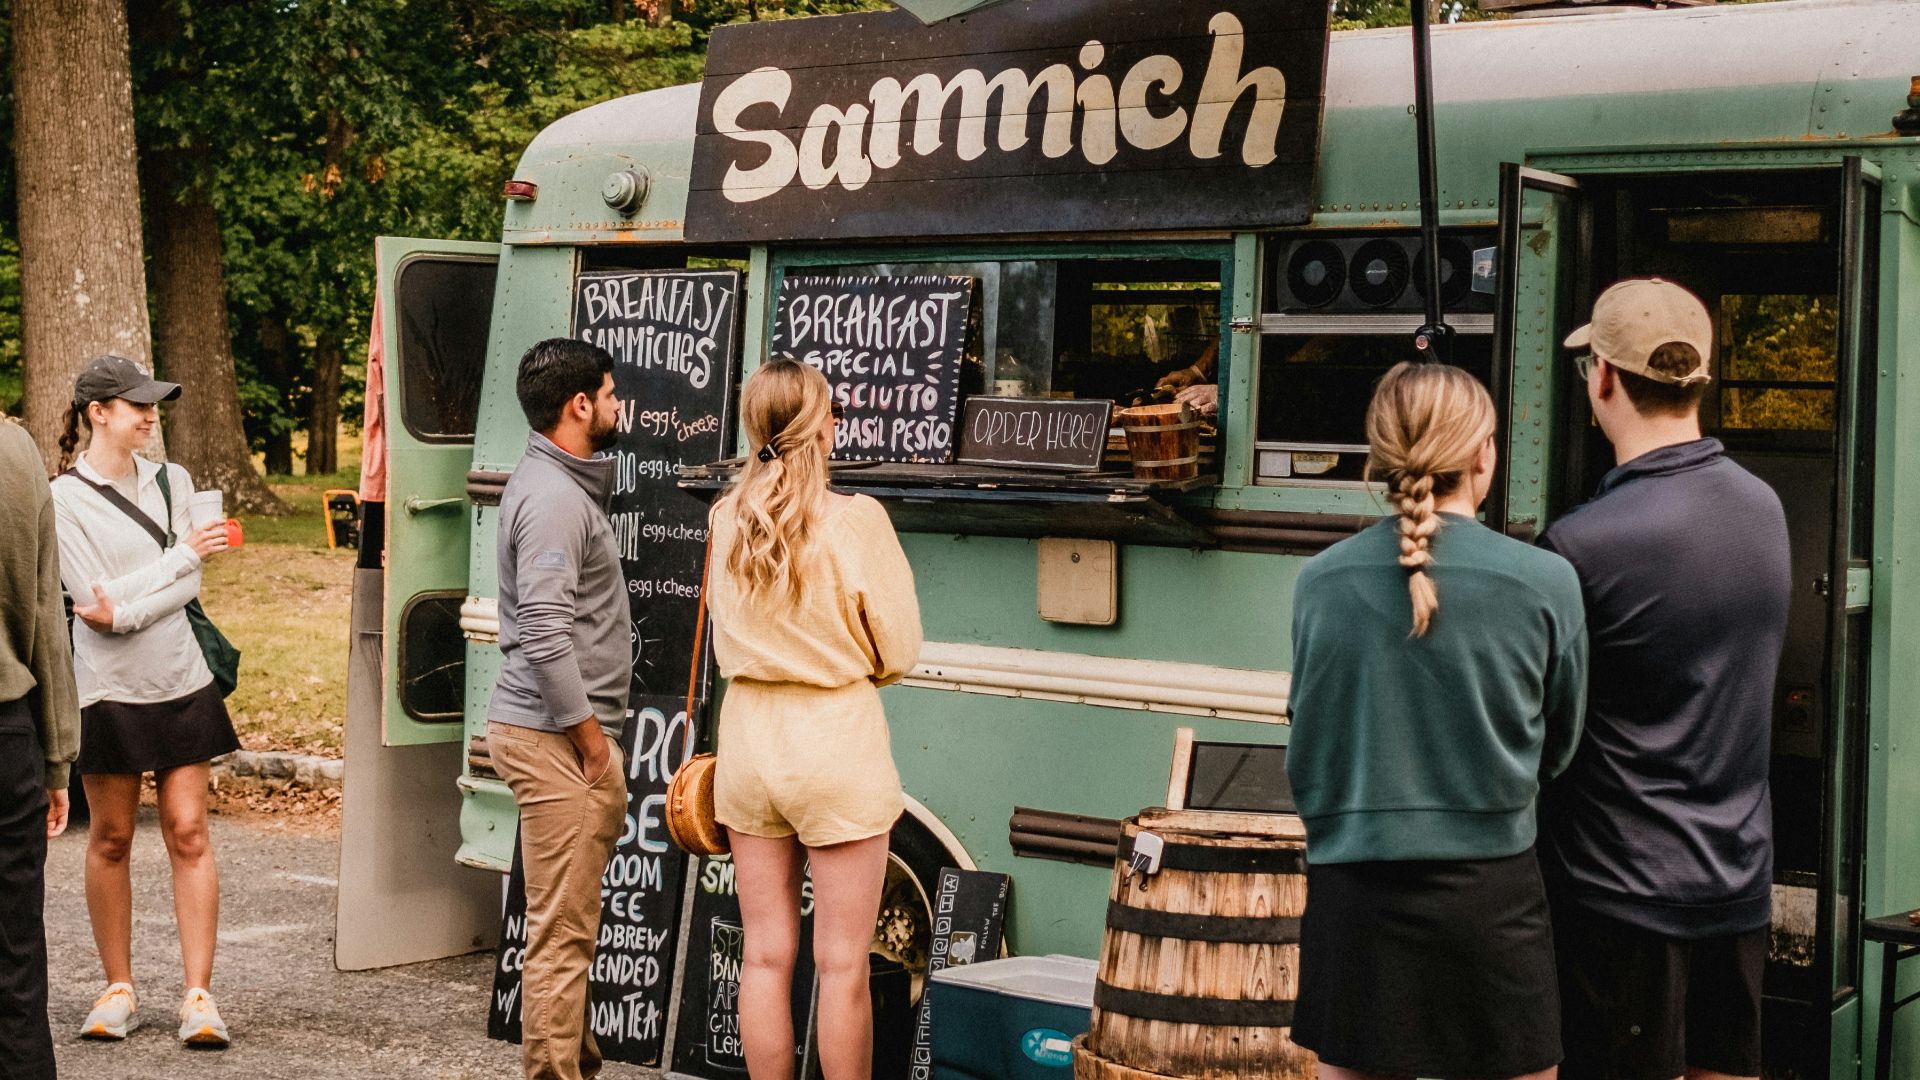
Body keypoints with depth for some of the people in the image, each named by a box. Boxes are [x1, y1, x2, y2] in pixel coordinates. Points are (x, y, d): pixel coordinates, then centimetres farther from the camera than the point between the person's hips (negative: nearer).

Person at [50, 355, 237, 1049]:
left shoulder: (171, 482, 6)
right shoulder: (64, 498, -6)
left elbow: (189, 589, -2)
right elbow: (95, 598, -13)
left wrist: (123, 612, -19)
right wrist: (185, 555, -12)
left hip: (179, 681, 3)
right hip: (109, 691, -3)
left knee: (188, 833, -1)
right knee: (111, 840, 6)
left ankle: (199, 996, 0)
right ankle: (119, 988, 18)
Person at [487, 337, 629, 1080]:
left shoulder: (569, 483, 16)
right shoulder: (553, 498, -17)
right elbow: (545, 632, -24)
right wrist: (590, 735, -17)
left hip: (561, 732, 11)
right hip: (554, 736, -11)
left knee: (569, 917, 19)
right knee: (563, 927, -6)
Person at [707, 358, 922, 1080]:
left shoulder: (726, 518, -1)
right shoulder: (856, 521, -14)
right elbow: (898, 653, -6)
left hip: (748, 738, 4)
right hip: (837, 741, -4)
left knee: (766, 955, 11)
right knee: (842, 964, 4)